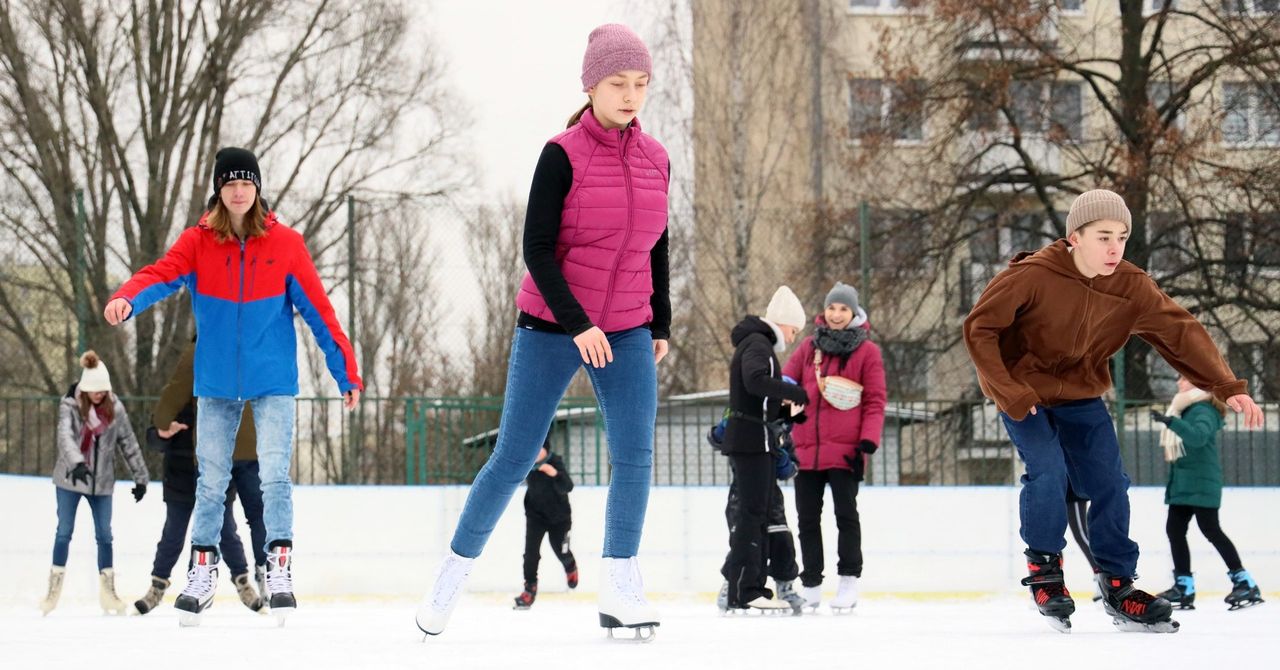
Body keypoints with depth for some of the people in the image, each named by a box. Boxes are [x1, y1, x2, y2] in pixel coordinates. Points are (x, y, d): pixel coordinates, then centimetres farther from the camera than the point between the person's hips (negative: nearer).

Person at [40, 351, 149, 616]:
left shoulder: (115, 409, -4)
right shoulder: (69, 406, -12)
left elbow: (129, 444, 3)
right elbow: (65, 436, -27)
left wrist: (141, 477, 4)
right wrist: (77, 463, -44)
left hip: (102, 482, 2)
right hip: (70, 480, -2)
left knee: (104, 534, 4)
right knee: (64, 532, 6)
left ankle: (108, 591, 10)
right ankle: (54, 589, 14)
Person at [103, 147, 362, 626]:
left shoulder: (285, 244, -2)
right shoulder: (196, 243, -2)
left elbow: (318, 310, 0)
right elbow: (161, 275, -19)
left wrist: (346, 372, 0)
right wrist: (127, 299, -41)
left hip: (272, 382, -1)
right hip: (216, 384, 1)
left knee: (274, 474, -11)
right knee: (211, 481, 6)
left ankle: (279, 571, -3)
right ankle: (202, 573, 19)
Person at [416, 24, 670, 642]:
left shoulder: (655, 160, 4)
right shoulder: (564, 154, -10)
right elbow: (537, 248, -14)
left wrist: (660, 324, 16)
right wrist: (577, 324, -20)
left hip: (627, 333, 4)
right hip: (550, 328, -4)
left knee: (635, 457, -9)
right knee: (512, 458, -1)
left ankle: (620, 591, -2)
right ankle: (452, 575, 12)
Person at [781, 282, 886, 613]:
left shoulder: (867, 351, 1)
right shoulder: (810, 346, 11)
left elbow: (874, 402, -2)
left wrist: (868, 442, -11)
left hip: (845, 451, -4)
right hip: (807, 449, 4)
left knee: (846, 514, -4)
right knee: (807, 517, 8)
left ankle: (849, 582, 2)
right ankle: (811, 585, 16)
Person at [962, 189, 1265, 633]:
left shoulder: (1132, 287, -14)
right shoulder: (1033, 276, -26)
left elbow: (1181, 333, -18)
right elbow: (979, 328, -20)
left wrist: (1228, 387, -29)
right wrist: (1008, 393, -24)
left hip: (1080, 396, 4)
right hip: (1024, 392, -4)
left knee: (1109, 484, -2)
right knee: (1048, 471, -21)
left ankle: (1118, 588, 13)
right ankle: (1044, 570, 1)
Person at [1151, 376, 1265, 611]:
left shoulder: (1203, 411, -15)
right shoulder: (1184, 408, 15)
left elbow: (1198, 435, -34)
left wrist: (1171, 422, -42)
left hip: (1201, 483, -10)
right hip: (1182, 484, 10)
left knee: (1210, 530, -10)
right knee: (1174, 529, 5)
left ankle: (1245, 583, -6)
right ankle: (1184, 587, 9)